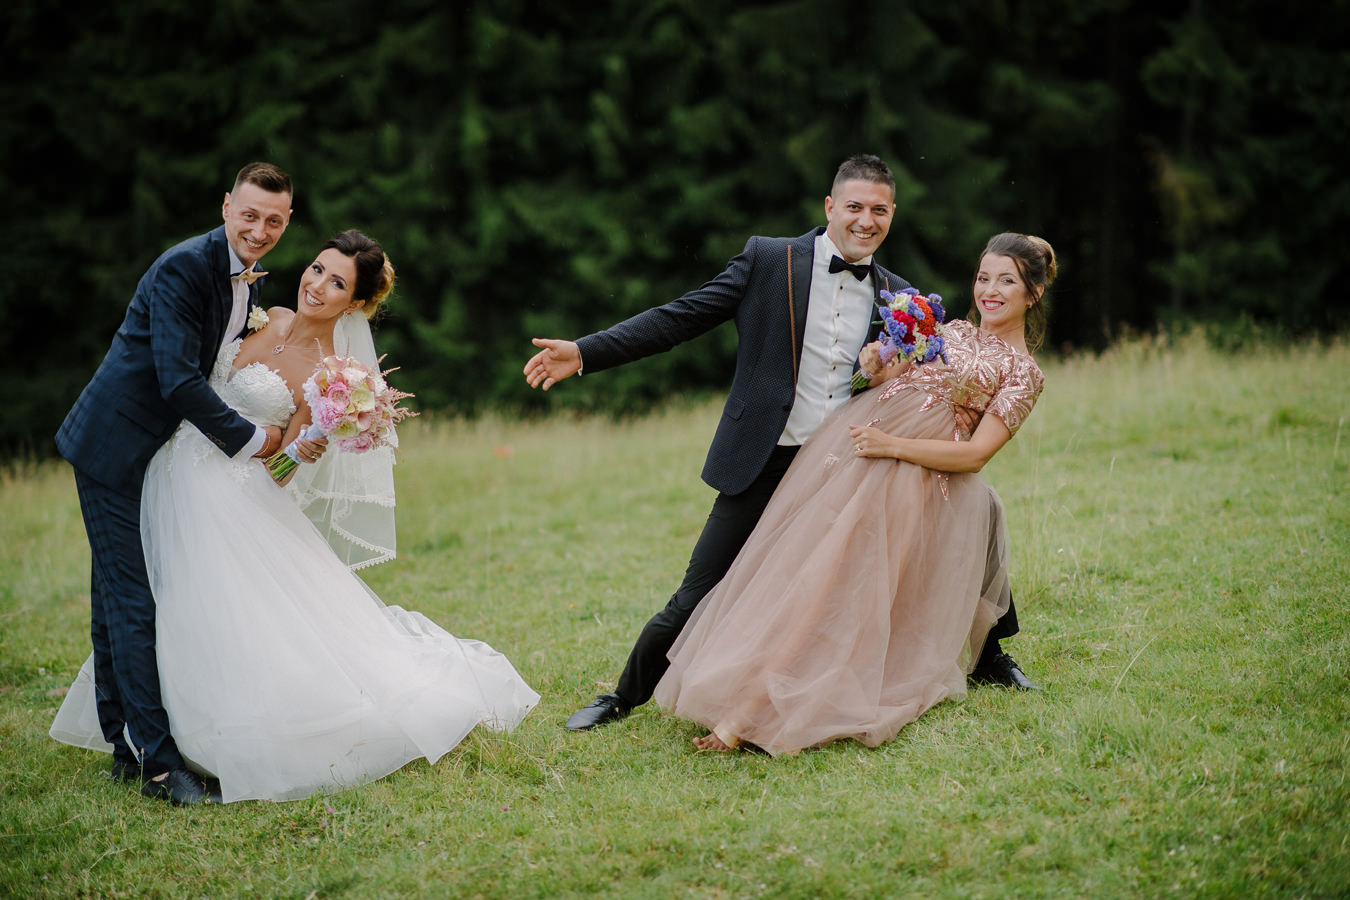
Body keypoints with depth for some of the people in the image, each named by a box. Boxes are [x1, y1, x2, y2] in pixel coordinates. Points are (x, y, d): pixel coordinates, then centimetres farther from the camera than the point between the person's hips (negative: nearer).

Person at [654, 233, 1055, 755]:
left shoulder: (1024, 374, 1)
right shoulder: (952, 330, 19)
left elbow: (975, 455, -9)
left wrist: (890, 447, -17)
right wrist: (875, 362, 1)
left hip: (910, 474, -6)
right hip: (849, 433, 6)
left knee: (835, 578, -13)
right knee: (796, 560, -2)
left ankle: (751, 714, -15)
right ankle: (742, 697, 1)